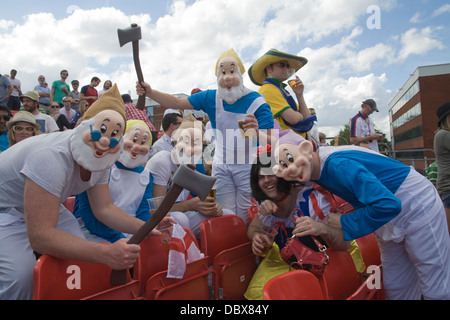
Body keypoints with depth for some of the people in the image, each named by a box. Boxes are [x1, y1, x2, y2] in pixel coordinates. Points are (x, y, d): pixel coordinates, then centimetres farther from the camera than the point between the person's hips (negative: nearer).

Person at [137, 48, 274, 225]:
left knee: (246, 220, 0)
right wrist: (150, 92, -10)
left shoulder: (256, 101, -9)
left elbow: (270, 142, -15)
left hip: (248, 166, -3)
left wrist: (257, 132, -37)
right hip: (221, 167, 3)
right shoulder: (211, 97, 2)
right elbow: (177, 102, 3)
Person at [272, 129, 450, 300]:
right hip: (389, 222, 8)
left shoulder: (337, 164, -35)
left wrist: (344, 223, -26)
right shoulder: (314, 172, -8)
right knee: (395, 289, 18)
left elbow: (387, 204, -38)